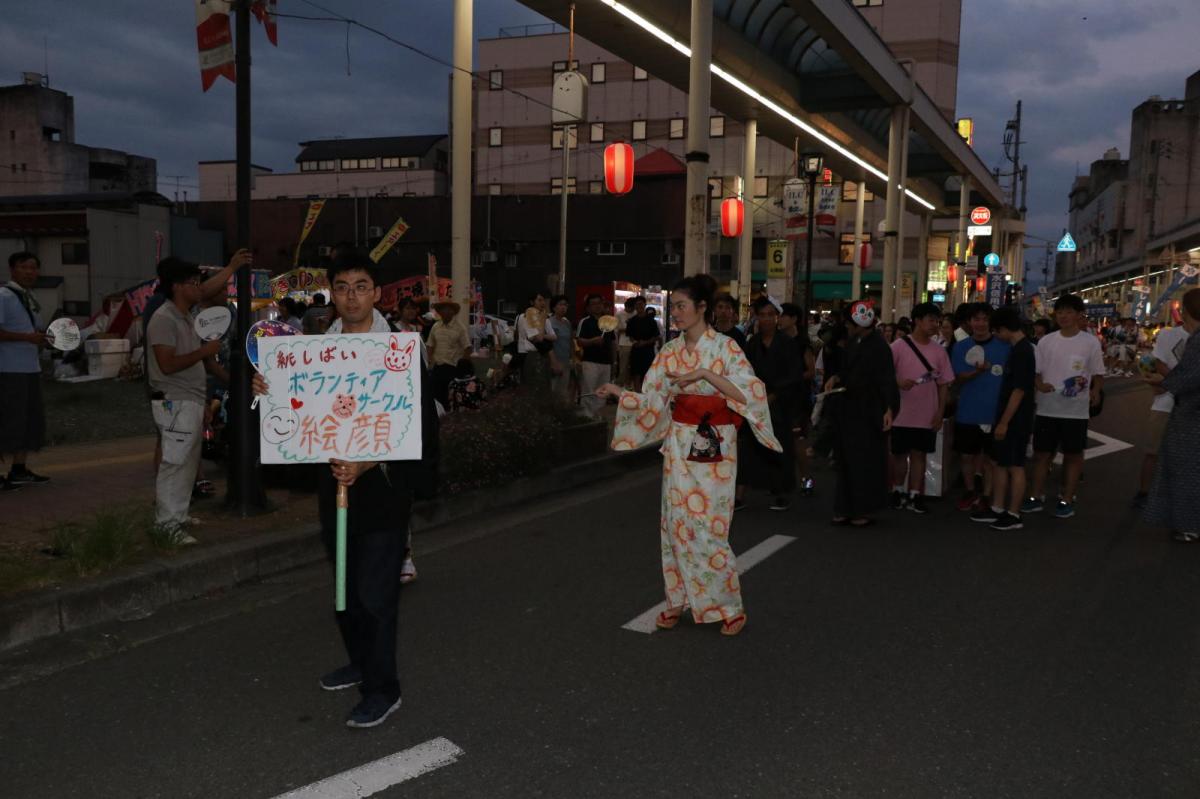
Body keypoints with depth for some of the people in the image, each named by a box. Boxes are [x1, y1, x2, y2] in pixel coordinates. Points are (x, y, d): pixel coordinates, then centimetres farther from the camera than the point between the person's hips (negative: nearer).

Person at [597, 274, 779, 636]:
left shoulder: (726, 347, -7)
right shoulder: (670, 352, 5)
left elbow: (751, 392, -16)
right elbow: (653, 401, 5)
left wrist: (706, 374, -23)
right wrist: (620, 393, -11)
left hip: (714, 446, -4)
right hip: (679, 444, 5)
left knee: (708, 527, -4)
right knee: (677, 522, 7)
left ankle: (729, 606, 11)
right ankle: (679, 599, 20)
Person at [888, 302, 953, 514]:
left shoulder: (938, 350, 3)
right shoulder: (899, 346, -7)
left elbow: (943, 384, 6)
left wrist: (940, 412, 2)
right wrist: (898, 382, -24)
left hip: (927, 415, 3)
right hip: (902, 413, -2)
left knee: (919, 454, 8)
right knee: (900, 453, 9)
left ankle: (914, 496, 15)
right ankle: (898, 491, 24)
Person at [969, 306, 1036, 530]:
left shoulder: (1023, 351, -18)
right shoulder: (1017, 349, 11)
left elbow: (1019, 390, -21)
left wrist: (1004, 421, -20)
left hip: (1016, 421, -9)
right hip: (1007, 419, 9)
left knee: (1015, 466, 0)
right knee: (998, 463, 15)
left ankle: (1013, 515, 8)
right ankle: (997, 509, 24)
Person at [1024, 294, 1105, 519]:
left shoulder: (1090, 342, -2)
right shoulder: (1046, 341, 4)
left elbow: (1098, 375, 2)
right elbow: (1035, 372, 7)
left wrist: (1095, 390, -18)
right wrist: (1040, 385, -15)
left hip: (1076, 410, -2)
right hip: (1047, 408, 2)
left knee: (1073, 455, 7)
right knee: (1042, 452, 8)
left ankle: (1067, 499, 16)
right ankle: (1037, 497, 17)